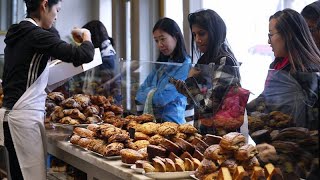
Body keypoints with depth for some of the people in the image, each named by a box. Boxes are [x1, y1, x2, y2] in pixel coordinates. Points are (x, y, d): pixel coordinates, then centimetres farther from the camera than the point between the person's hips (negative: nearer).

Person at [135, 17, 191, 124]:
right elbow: (140, 94, 14)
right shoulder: (161, 64, 18)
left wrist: (149, 93, 7)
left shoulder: (185, 66, -7)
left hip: (170, 121, -7)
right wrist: (153, 93, -4)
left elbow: (162, 98, -12)